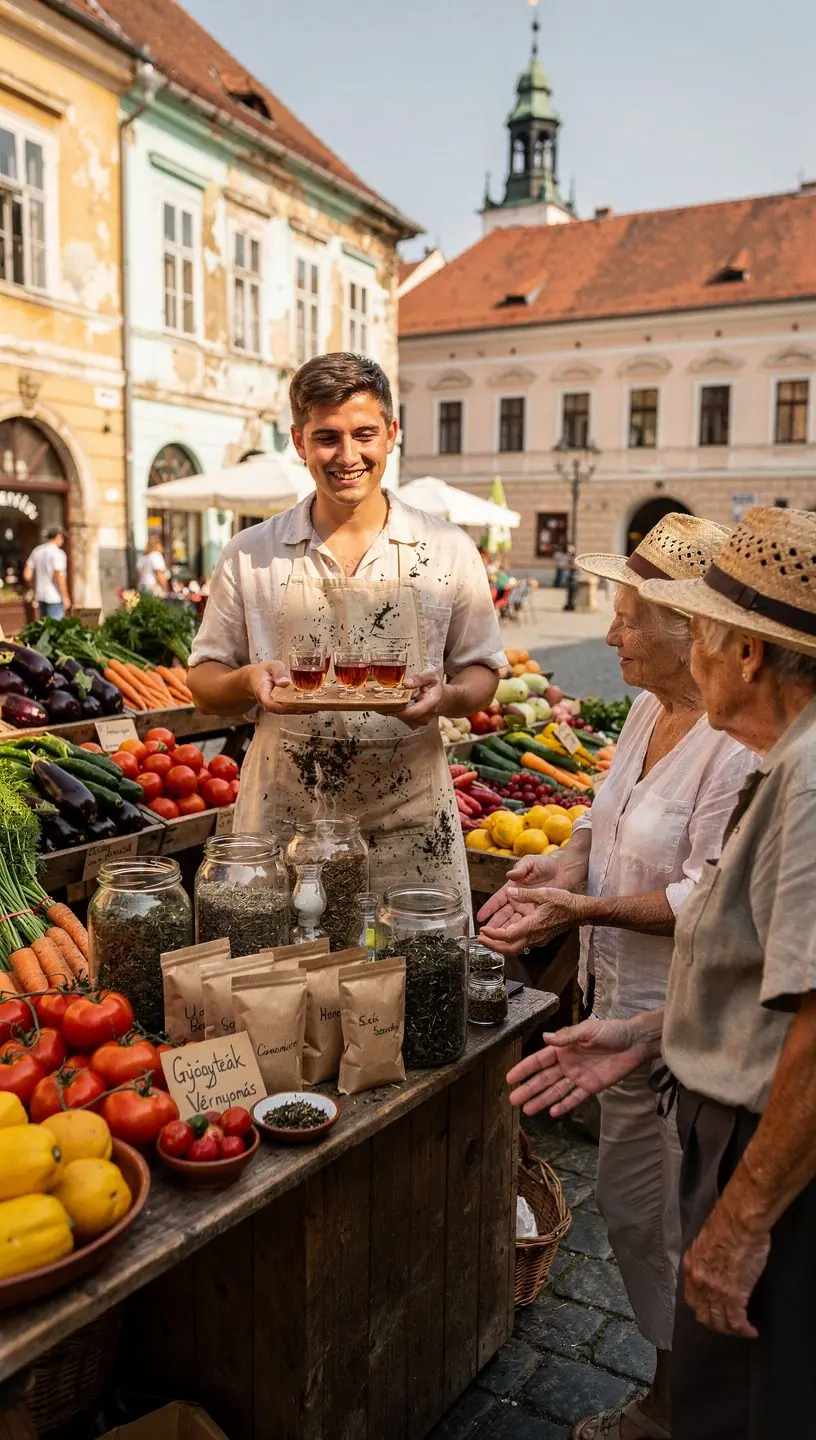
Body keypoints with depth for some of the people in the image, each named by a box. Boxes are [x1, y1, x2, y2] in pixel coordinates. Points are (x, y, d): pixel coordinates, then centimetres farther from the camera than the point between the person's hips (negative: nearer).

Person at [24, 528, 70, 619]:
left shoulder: (37, 550, 7)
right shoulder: (58, 553, -15)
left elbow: (27, 575, 9)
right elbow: (59, 577, -23)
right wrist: (66, 597, -16)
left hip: (40, 596, 8)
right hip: (55, 598, -7)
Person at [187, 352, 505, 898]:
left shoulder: (450, 551, 2)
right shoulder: (249, 555, 3)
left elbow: (483, 673, 8)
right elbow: (204, 682, 7)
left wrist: (445, 696, -15)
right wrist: (248, 681, -15)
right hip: (282, 821, 0)